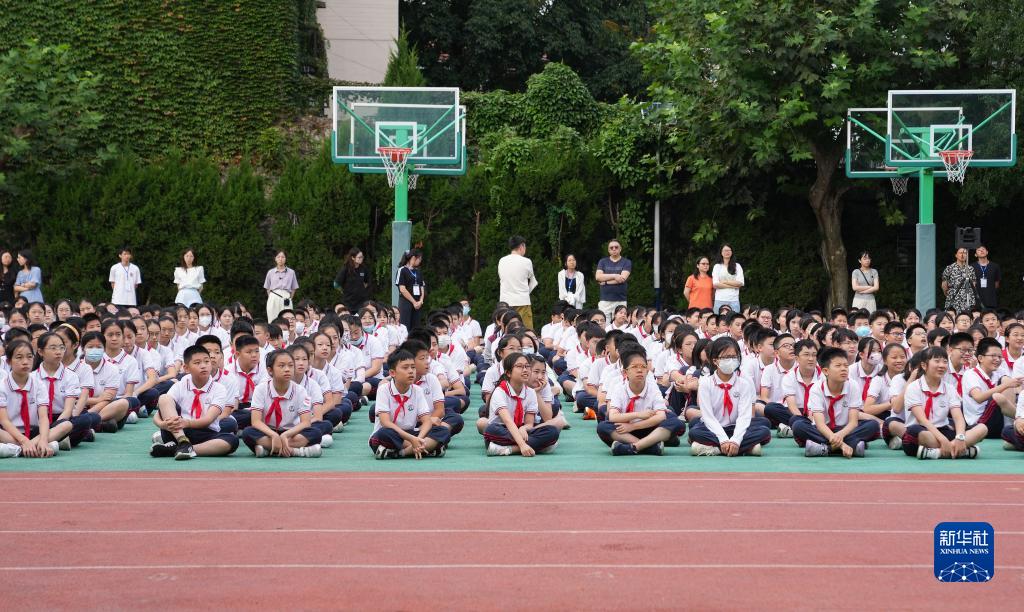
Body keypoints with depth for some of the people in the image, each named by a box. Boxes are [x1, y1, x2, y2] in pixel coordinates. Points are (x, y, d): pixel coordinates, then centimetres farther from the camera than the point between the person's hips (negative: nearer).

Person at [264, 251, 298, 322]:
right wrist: (271, 297, 8)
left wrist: (290, 299, 4)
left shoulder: (291, 272, 8)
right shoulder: (270, 272, 10)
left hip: (285, 298, -1)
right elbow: (267, 288, 16)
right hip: (273, 299, 1)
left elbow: (294, 288, 12)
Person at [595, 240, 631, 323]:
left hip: (620, 300, -1)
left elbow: (623, 278, -7)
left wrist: (605, 281, -3)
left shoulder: (626, 262, 7)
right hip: (605, 300, 1)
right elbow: (598, 276, -2)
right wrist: (615, 276, -9)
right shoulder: (603, 262, 14)